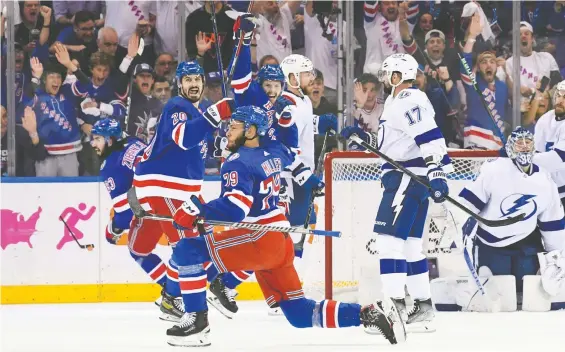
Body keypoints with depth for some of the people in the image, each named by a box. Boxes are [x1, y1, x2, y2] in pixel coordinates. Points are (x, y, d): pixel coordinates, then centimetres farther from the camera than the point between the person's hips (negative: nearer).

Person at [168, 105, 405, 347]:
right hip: (281, 242, 9)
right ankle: (370, 314, 5)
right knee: (299, 315, 14)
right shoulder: (273, 154, 12)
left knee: (187, 251, -10)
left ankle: (196, 320, -13)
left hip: (259, 240, -9)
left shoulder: (239, 163, -13)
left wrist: (197, 210, -23)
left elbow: (234, 208, -25)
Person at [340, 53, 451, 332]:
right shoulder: (397, 102, 21)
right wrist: (364, 137, 18)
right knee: (409, 242, 14)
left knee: (389, 236, -16)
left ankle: (395, 305, -22)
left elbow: (430, 138, -24)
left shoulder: (410, 102, -13)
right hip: (408, 176, 11)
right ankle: (423, 306, 18)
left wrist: (437, 173, -32)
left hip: (408, 176, -11)